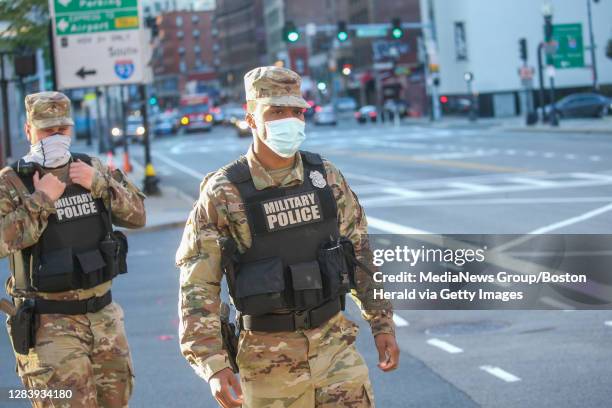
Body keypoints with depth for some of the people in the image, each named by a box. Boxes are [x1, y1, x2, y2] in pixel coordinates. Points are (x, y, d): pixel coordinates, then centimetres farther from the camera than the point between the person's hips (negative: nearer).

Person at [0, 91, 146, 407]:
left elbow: (136, 215, 5)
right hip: (49, 324, -5)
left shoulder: (92, 169, 9)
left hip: (104, 315, 5)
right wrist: (41, 199, -18)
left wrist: (100, 184, -9)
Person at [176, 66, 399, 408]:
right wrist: (213, 365, -17)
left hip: (335, 344, 3)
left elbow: (362, 254, 12)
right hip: (270, 358, -3)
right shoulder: (222, 193, -9)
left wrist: (383, 324, 10)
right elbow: (198, 286, -10)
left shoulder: (327, 178, 2)